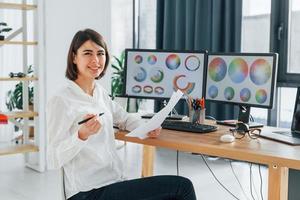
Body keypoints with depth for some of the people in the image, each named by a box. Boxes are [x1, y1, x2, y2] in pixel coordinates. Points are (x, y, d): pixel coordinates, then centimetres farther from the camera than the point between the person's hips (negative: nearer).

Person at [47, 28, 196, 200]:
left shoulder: (101, 92, 10)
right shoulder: (61, 101, -11)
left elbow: (124, 118, 27)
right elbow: (53, 160, -13)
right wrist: (81, 135, -31)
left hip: (115, 182, 7)